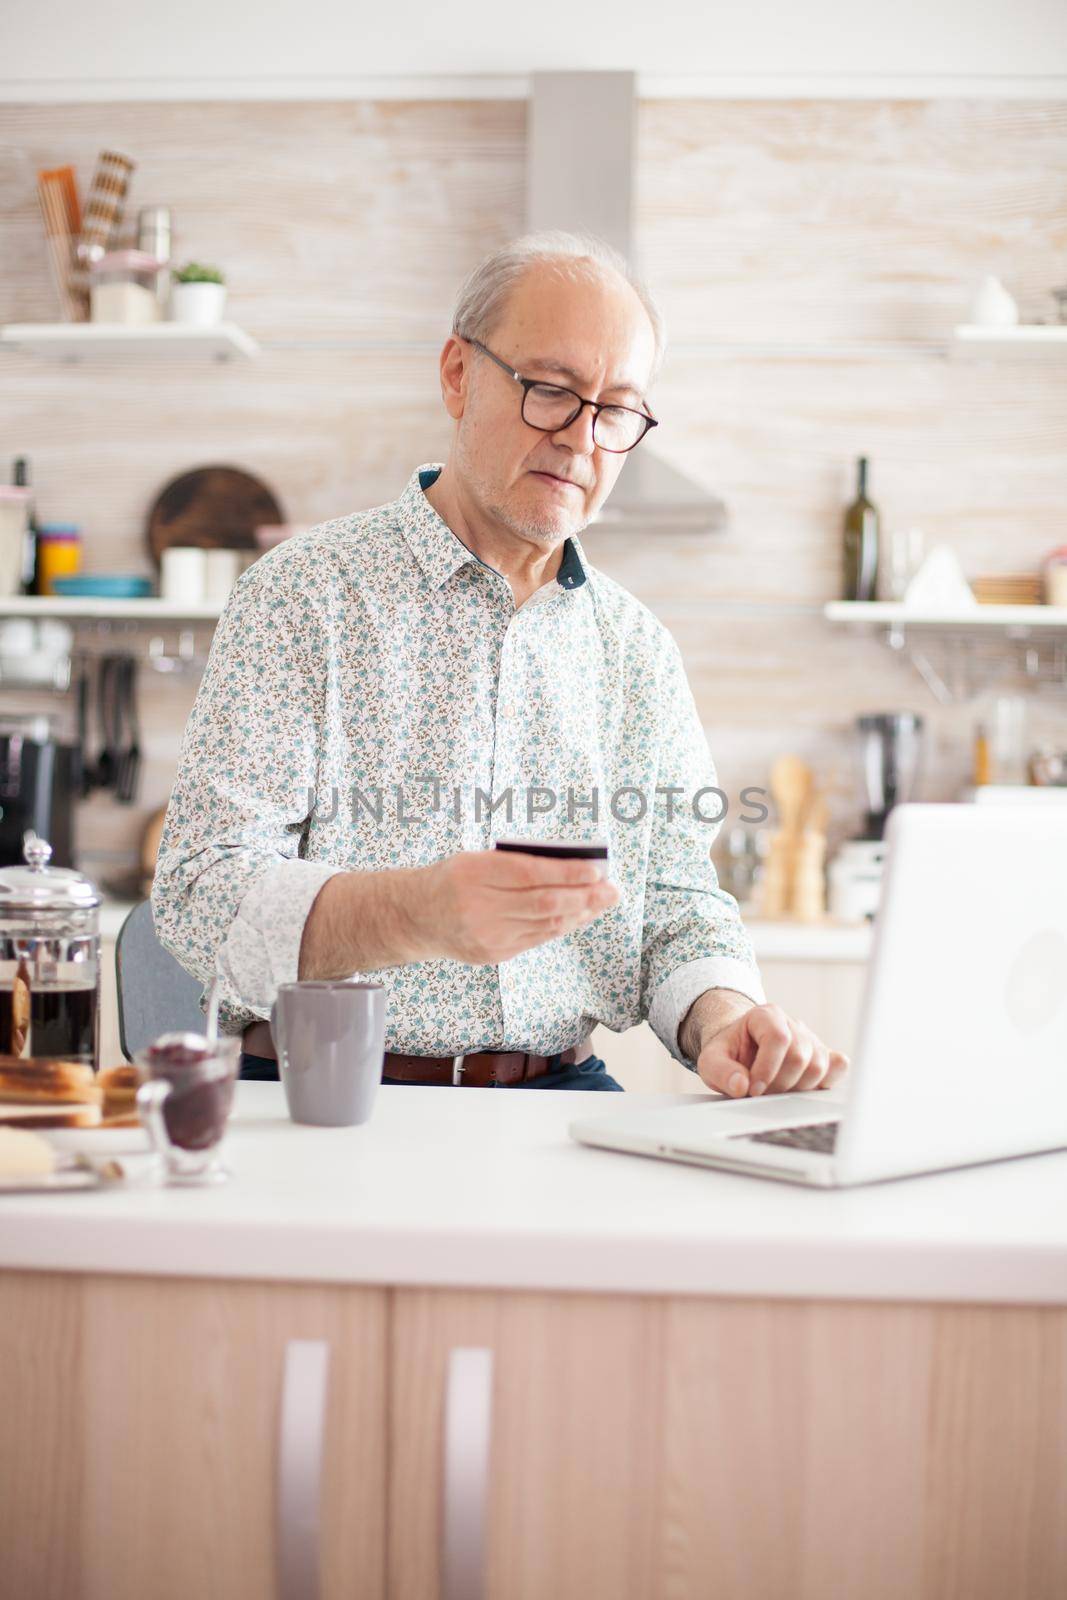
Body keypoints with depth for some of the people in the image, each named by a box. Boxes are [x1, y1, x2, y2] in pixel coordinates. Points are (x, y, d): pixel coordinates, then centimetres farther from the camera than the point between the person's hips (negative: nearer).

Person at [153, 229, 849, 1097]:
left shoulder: (640, 648, 14)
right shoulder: (302, 594, -2)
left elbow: (683, 910, 12)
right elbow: (204, 896, -11)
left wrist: (724, 1020, -12)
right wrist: (419, 912, -30)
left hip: (558, 1095, 5)